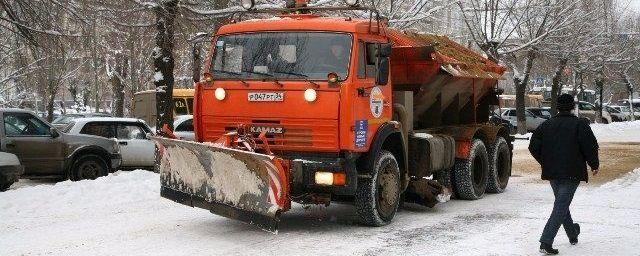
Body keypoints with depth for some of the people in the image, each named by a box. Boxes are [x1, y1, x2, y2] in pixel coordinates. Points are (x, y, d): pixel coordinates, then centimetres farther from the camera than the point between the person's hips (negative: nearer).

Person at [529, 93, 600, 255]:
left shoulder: (546, 125, 5)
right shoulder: (580, 124, -7)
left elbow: (533, 147, 5)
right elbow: (590, 147, -11)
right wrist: (594, 165, 6)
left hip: (552, 173, 5)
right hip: (572, 173, -5)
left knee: (562, 203, 22)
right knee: (561, 207, -7)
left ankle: (573, 235, 38)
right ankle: (546, 242, -17)